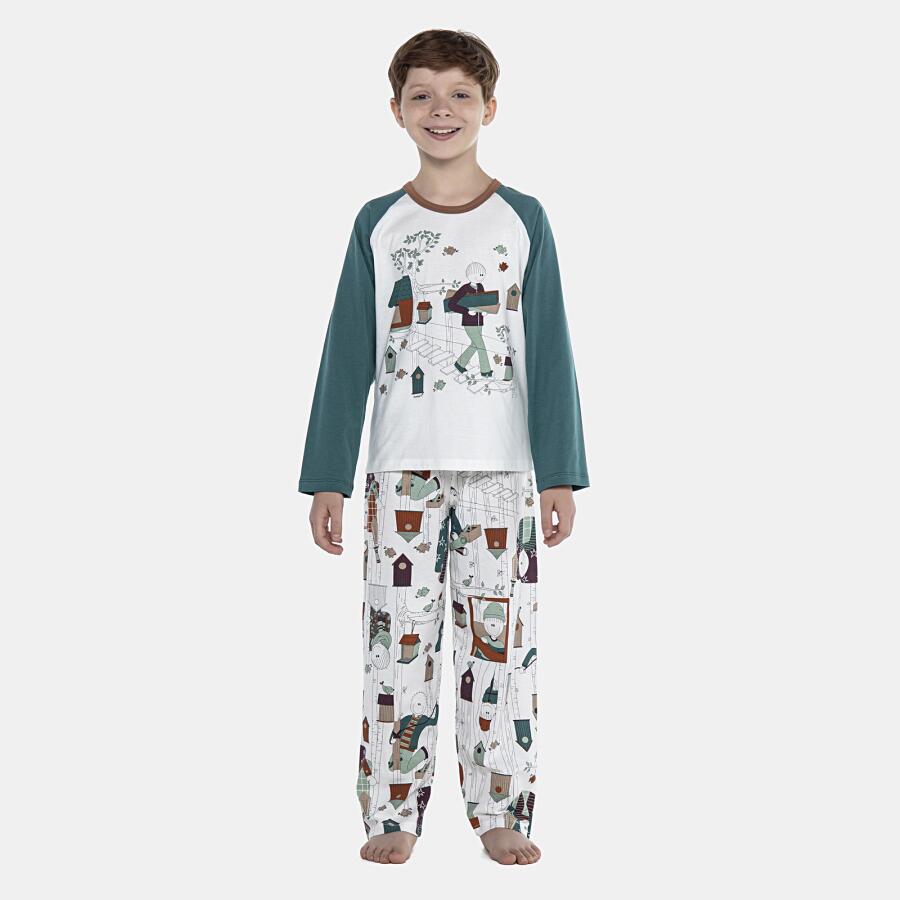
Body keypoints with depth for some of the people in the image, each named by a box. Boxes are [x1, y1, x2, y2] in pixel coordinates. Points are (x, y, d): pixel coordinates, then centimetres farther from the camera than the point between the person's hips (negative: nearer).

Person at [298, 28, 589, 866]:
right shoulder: (378, 225, 5)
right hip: (402, 467, 1)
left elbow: (549, 354, 3)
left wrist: (560, 475, -2)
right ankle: (392, 814, 12)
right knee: (399, 636, 2)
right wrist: (327, 478, 2)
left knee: (501, 637, 3)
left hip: (503, 469, 0)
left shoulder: (523, 220, 4)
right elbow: (347, 356, 6)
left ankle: (502, 811, 14)